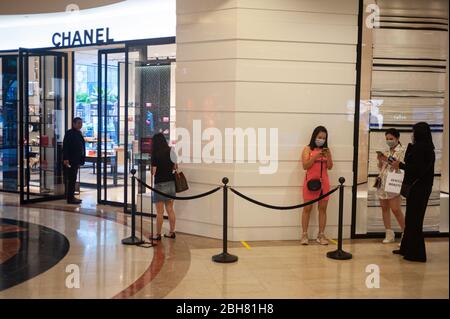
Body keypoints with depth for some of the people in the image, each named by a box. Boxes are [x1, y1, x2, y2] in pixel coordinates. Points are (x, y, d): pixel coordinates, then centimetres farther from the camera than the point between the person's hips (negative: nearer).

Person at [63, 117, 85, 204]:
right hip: (70, 161, -9)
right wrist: (65, 159, -24)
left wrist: (80, 161, 18)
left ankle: (71, 197, 20)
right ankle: (70, 198, -4)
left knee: (73, 179, 13)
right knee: (71, 179, -7)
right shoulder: (69, 133, -9)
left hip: (75, 161, 9)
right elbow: (65, 146, -16)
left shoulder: (79, 133, 16)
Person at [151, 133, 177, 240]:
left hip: (160, 184, -5)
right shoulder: (170, 151, 1)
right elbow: (175, 167, 8)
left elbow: (153, 172, -13)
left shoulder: (156, 155, -14)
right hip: (171, 183, 5)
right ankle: (172, 232, 20)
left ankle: (158, 234, 8)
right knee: (170, 209, 14)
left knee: (160, 212, 2)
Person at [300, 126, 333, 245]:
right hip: (311, 182, -3)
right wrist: (316, 156, -18)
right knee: (307, 208, 1)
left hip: (324, 182, 4)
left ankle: (321, 235, 10)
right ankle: (304, 235, 6)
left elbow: (330, 167, 3)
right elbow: (305, 166, -9)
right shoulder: (308, 149, 0)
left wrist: (328, 156, -13)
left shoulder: (326, 150, 10)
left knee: (323, 208, 4)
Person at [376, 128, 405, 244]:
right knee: (384, 208, 7)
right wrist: (380, 160, -2)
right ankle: (389, 234, 15)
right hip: (383, 183, 6)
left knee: (396, 210, -10)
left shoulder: (402, 151, -4)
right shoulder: (386, 152, 14)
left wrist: (388, 160, -20)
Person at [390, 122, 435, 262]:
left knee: (414, 219, -2)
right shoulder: (428, 148, 11)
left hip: (417, 188, -10)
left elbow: (415, 169, -22)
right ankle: (407, 248, 27)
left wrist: (400, 165, -10)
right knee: (412, 218, 17)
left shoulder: (419, 148, -18)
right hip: (423, 187, 10)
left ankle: (417, 253, 5)